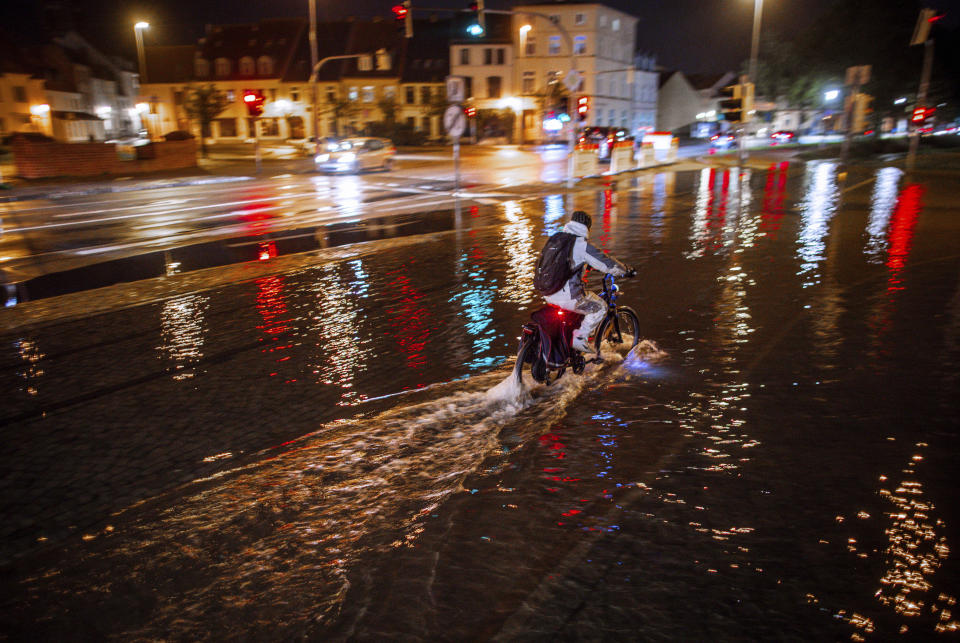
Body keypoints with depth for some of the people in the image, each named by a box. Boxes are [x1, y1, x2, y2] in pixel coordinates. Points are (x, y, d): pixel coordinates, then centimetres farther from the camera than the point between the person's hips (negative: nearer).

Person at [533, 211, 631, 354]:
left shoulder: (553, 239, 11)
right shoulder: (583, 245, -11)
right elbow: (607, 264, -7)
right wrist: (626, 270, 12)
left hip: (547, 294, 7)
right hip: (567, 297, -7)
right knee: (600, 307, 11)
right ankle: (580, 337, 0)